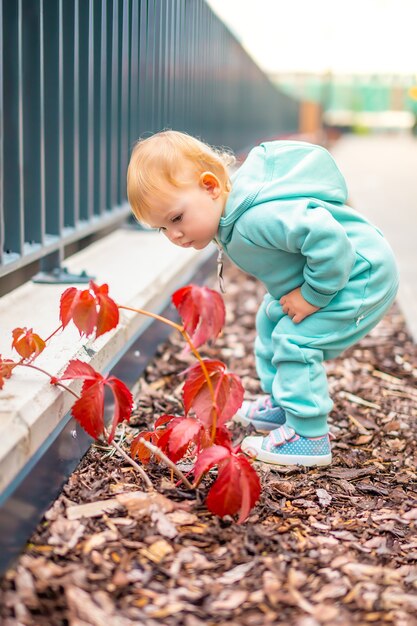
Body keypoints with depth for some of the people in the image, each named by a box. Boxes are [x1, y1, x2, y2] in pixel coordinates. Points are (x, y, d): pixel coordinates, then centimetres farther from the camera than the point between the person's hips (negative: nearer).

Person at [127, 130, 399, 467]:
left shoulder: (257, 218, -36)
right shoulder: (233, 217, -4)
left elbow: (325, 236, -44)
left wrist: (313, 295, -30)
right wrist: (295, 291, 2)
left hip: (362, 278, -11)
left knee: (295, 340, -17)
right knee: (271, 319, 21)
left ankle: (309, 436, -5)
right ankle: (279, 404, 35)